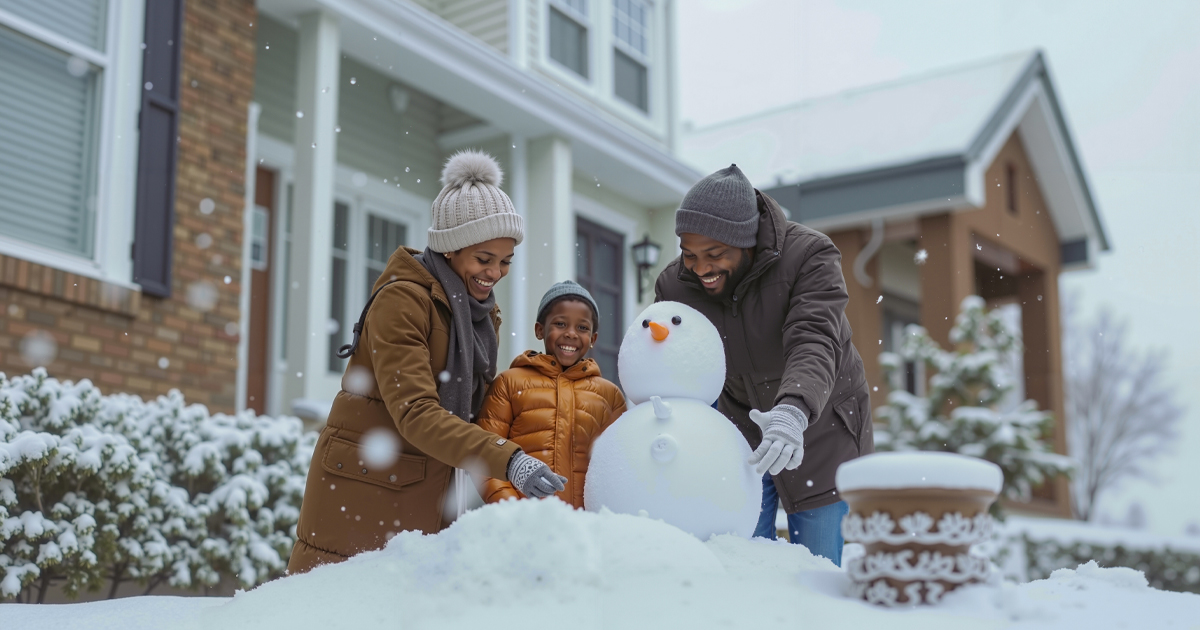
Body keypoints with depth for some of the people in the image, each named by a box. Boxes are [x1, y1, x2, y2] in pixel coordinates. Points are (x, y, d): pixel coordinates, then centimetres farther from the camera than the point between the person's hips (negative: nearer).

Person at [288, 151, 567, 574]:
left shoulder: (482, 314, 10)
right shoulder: (401, 301, -15)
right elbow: (415, 413, -25)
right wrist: (508, 461, -34)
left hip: (429, 502, 7)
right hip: (361, 497, -7)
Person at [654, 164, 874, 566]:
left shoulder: (810, 257, -25)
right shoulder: (675, 285, -13)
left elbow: (814, 345, -39)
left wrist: (794, 410, -57)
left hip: (819, 430, -3)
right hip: (742, 429, 3)